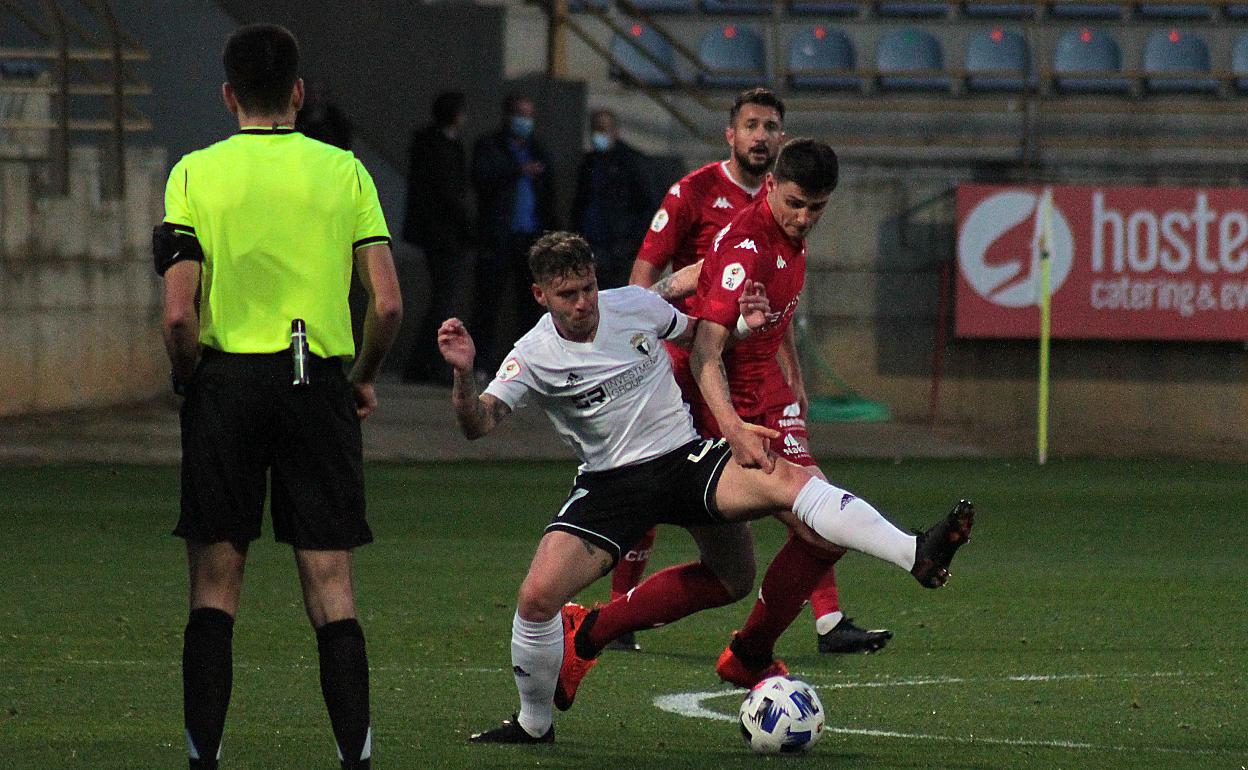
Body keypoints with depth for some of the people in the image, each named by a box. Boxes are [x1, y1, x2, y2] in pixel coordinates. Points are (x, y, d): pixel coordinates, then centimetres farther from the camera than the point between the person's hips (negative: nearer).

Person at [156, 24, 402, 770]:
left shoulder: (194, 174, -2)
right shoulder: (343, 171, 1)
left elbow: (180, 314, -9)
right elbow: (388, 303, -4)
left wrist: (191, 382, 8)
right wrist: (365, 376, 13)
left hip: (225, 381, -1)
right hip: (318, 386, 1)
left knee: (215, 587, 6)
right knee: (331, 586, 3)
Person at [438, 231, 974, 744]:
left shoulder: (634, 305, 0)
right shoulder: (533, 356, -9)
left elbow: (695, 330, 21)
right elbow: (478, 424, -20)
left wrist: (742, 323, 1)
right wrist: (463, 374, -40)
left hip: (686, 456, 2)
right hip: (610, 484, -2)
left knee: (788, 481, -24)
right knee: (537, 596, -18)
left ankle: (916, 555, -32)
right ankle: (534, 724, 5)